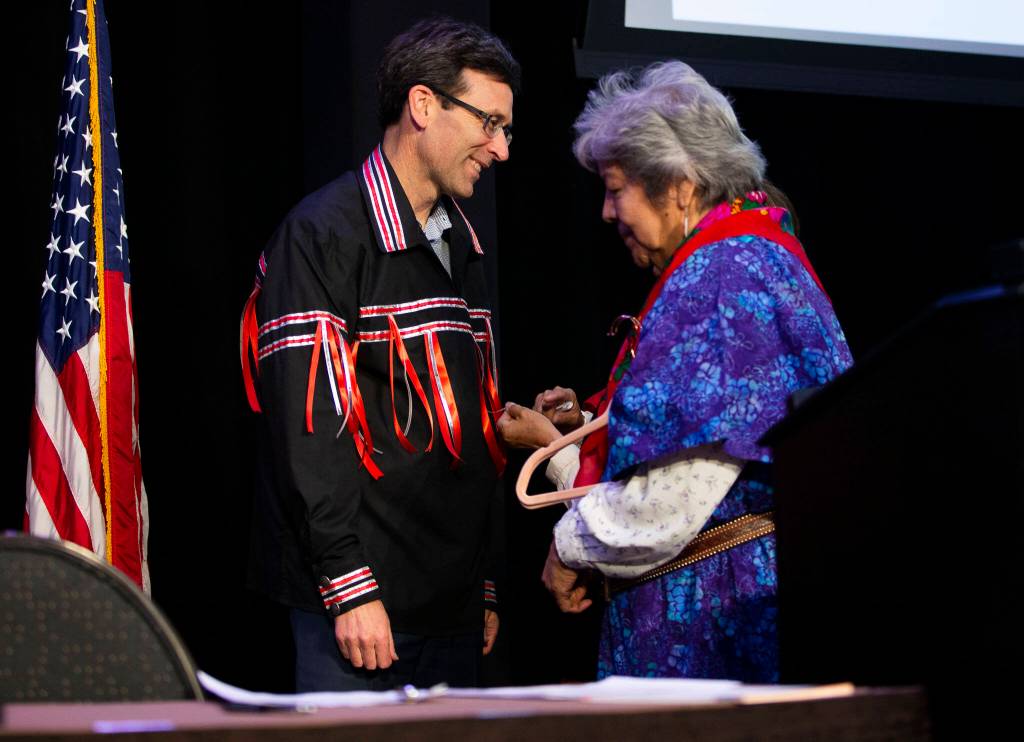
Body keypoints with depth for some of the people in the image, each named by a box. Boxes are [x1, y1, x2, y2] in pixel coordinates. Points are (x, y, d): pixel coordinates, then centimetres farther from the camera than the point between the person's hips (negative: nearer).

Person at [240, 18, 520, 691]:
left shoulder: (461, 246, 19)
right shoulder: (326, 236, -9)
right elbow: (307, 427, -16)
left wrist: (487, 585, 18)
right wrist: (350, 590, -20)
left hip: (455, 606, 8)